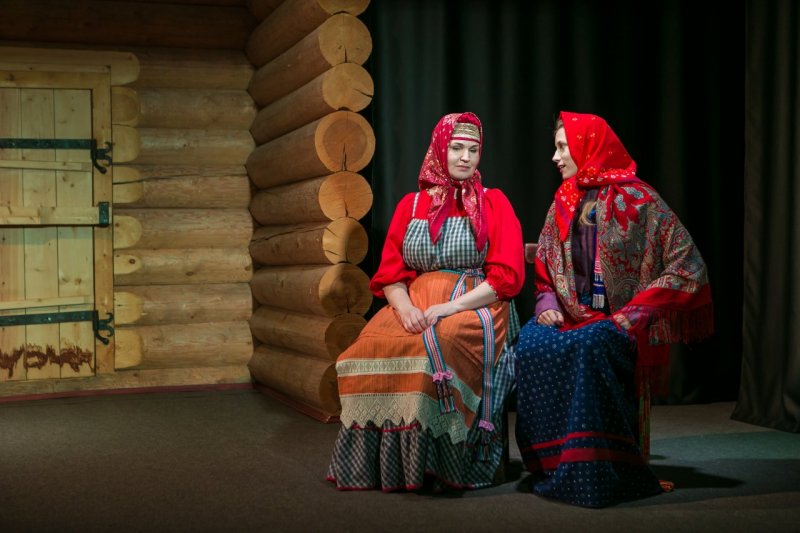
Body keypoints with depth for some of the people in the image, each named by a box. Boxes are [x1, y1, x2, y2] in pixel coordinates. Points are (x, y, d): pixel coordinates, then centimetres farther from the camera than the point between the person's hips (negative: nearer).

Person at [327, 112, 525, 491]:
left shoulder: (493, 203, 8)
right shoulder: (410, 205, 17)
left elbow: (507, 275, -3)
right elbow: (389, 273, 10)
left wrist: (451, 306, -16)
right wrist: (405, 307, -13)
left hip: (476, 306, -3)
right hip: (414, 305, 3)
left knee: (438, 348, -36)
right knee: (371, 348, -27)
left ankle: (434, 465, -25)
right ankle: (377, 462, -16)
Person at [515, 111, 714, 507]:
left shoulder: (638, 199, -4)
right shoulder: (563, 204, 14)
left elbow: (687, 267, -7)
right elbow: (545, 273, 20)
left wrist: (635, 313, -16)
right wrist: (548, 305, -2)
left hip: (620, 323, -5)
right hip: (572, 317, 5)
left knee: (589, 346, -37)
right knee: (531, 344, -26)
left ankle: (593, 474, -31)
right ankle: (550, 466, -20)